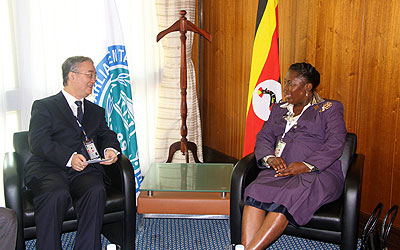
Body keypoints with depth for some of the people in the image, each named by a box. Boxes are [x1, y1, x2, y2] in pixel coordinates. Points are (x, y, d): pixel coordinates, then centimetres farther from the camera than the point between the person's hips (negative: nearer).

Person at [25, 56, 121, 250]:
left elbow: (107, 136, 18)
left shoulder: (96, 111, 28)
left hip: (86, 170, 3)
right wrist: (68, 157, -21)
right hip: (49, 169, -3)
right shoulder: (44, 106, 9)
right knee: (57, 194, -36)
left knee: (96, 191, -30)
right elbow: (38, 142, -5)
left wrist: (110, 149, -8)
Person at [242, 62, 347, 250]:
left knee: (287, 197, -36)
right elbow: (264, 137, 17)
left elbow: (335, 145, -3)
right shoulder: (279, 109, 27)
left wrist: (306, 165, -17)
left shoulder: (330, 109, 11)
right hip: (279, 171, 4)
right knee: (256, 192, -30)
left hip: (319, 173, -4)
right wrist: (270, 158, -6)